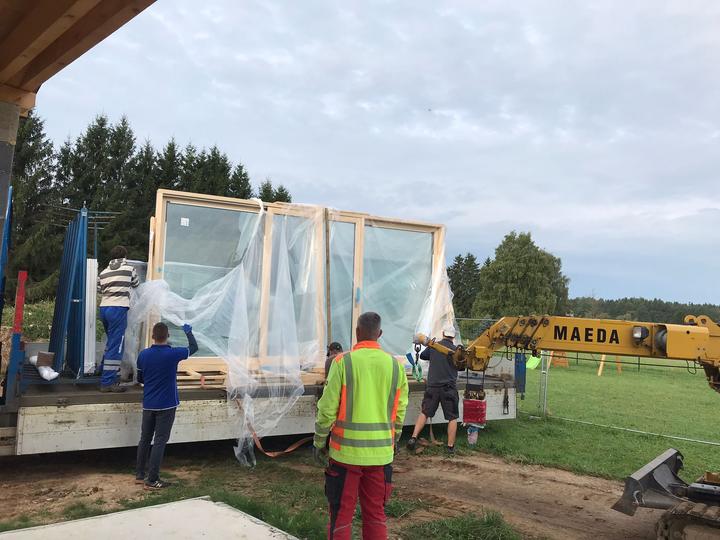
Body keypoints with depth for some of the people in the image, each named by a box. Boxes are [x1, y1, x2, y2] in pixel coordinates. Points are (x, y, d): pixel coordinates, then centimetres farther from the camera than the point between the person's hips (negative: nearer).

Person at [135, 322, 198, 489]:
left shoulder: (143, 354, -3)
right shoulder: (173, 354, -16)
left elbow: (139, 378, 9)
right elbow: (194, 348, 1)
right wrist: (189, 332, 17)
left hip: (148, 405, 5)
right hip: (166, 405, -4)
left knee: (145, 439, 16)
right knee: (160, 441, 0)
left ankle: (139, 475, 25)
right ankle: (152, 480, 3)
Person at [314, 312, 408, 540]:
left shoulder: (343, 362, -10)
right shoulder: (395, 365, 1)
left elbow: (328, 408, -9)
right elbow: (399, 413, 6)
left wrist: (319, 442, 3)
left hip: (346, 451, -3)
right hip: (381, 452, 3)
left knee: (342, 513, 9)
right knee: (376, 513, 15)